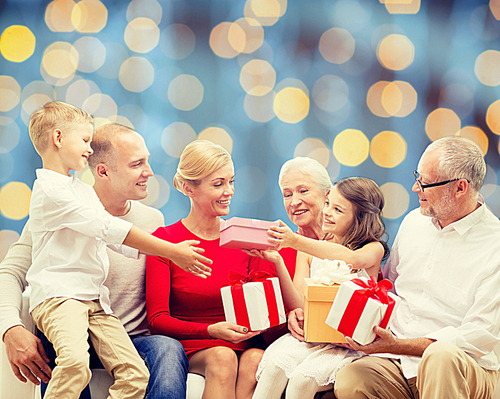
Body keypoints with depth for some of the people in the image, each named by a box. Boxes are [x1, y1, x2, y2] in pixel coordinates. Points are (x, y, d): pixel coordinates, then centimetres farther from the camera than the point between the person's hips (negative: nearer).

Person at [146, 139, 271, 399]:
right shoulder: (164, 240, 0)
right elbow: (157, 319, -6)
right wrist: (211, 331, -22)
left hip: (242, 345, 3)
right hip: (191, 346, -2)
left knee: (255, 359, -32)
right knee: (222, 357, -35)